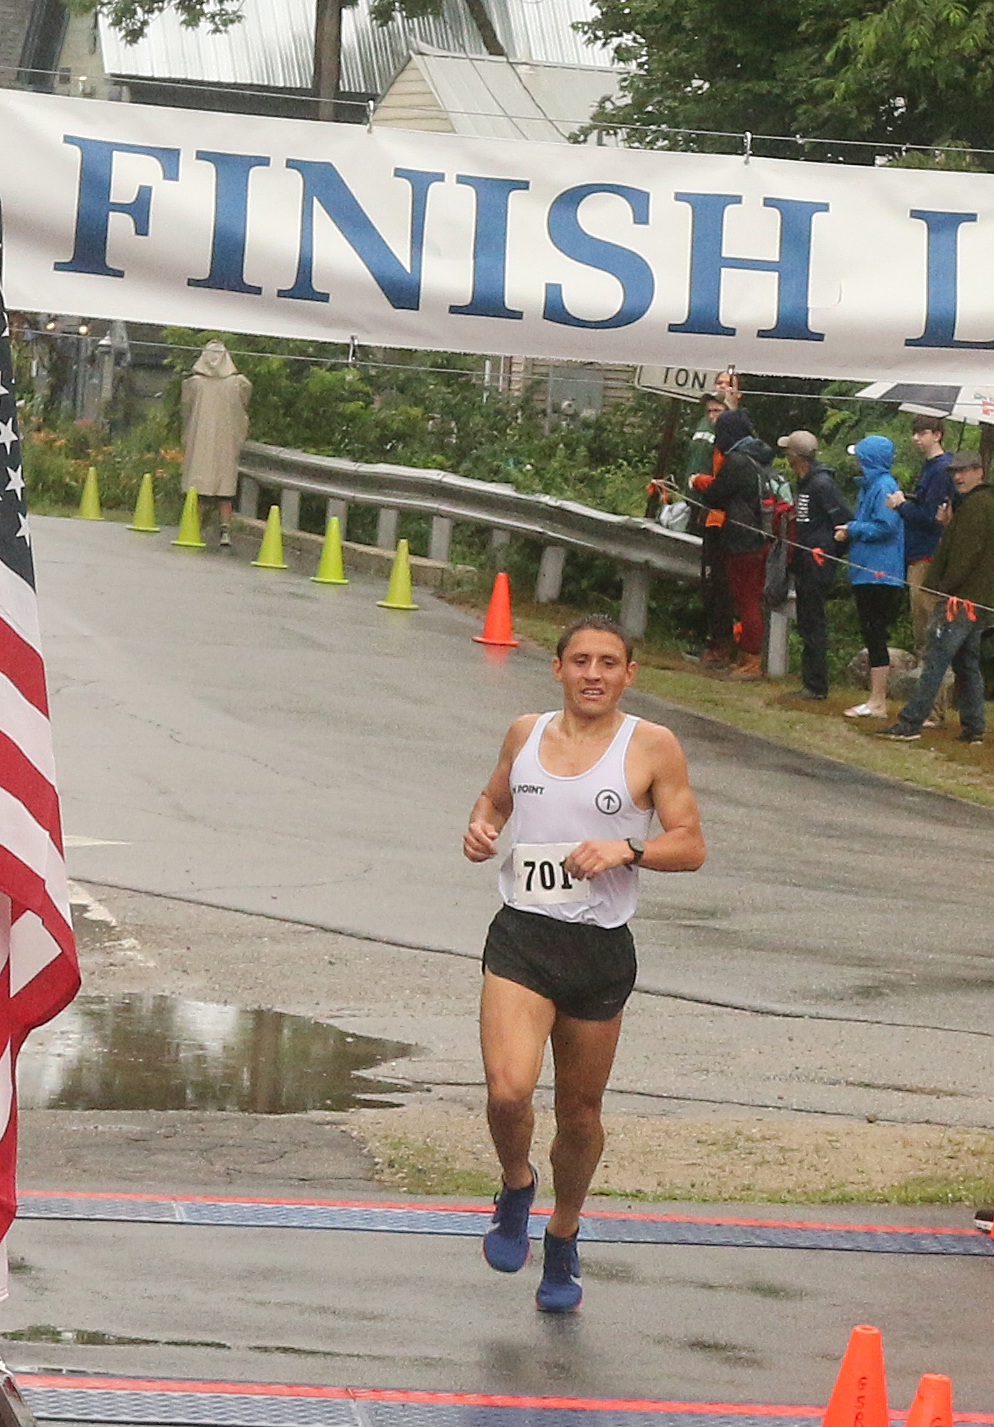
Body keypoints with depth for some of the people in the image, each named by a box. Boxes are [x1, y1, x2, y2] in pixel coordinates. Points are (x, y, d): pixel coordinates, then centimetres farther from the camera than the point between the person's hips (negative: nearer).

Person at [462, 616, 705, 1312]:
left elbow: (691, 846, -1)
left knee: (580, 1115, 11)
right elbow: (496, 796, 26)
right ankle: (517, 1186, 13)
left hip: (601, 949, -1)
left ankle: (563, 1242, 36)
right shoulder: (526, 733, 7)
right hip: (522, 937, 1)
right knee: (508, 1092, -19)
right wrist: (481, 827, 4)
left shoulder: (652, 747, -2)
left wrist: (626, 848, -19)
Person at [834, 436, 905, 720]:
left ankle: (877, 703, -4)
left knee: (875, 636, -7)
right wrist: (849, 530, 5)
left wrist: (853, 529, -12)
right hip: (866, 572, 10)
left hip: (879, 573, -10)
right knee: (873, 637, 12)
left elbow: (886, 526, -22)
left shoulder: (884, 487, -14)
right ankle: (876, 699, 17)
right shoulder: (869, 485, 16)